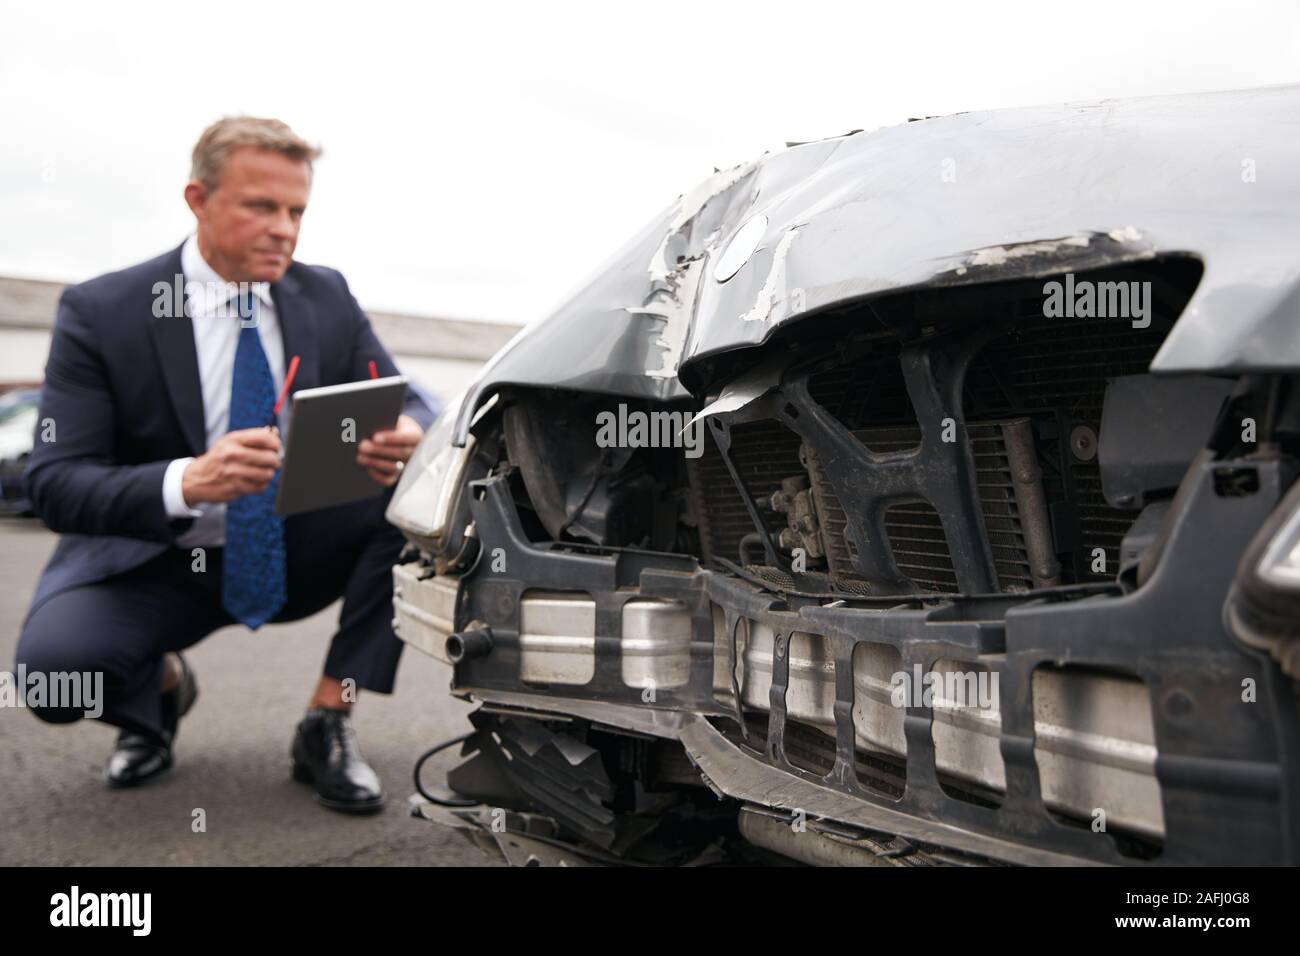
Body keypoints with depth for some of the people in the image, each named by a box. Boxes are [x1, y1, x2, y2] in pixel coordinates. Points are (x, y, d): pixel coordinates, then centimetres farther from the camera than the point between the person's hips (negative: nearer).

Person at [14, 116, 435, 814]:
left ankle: (328, 721, -13)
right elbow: (53, 486, -19)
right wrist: (186, 481, -41)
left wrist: (408, 436, -28)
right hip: (155, 565, -3)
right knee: (53, 664, -32)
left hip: (298, 554, 3)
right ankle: (160, 685, 7)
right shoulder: (100, 312, -13)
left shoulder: (327, 298, -2)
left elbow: (411, 409, 0)